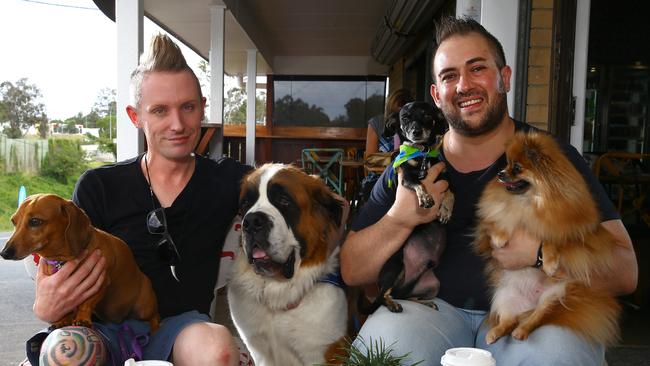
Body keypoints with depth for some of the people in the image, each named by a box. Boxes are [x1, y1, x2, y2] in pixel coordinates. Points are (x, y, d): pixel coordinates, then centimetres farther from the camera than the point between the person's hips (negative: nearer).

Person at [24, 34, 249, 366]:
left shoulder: (228, 180, 2)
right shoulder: (98, 187, 1)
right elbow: (66, 281, 4)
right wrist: (45, 309, -19)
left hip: (180, 326, 0)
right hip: (106, 328, 1)